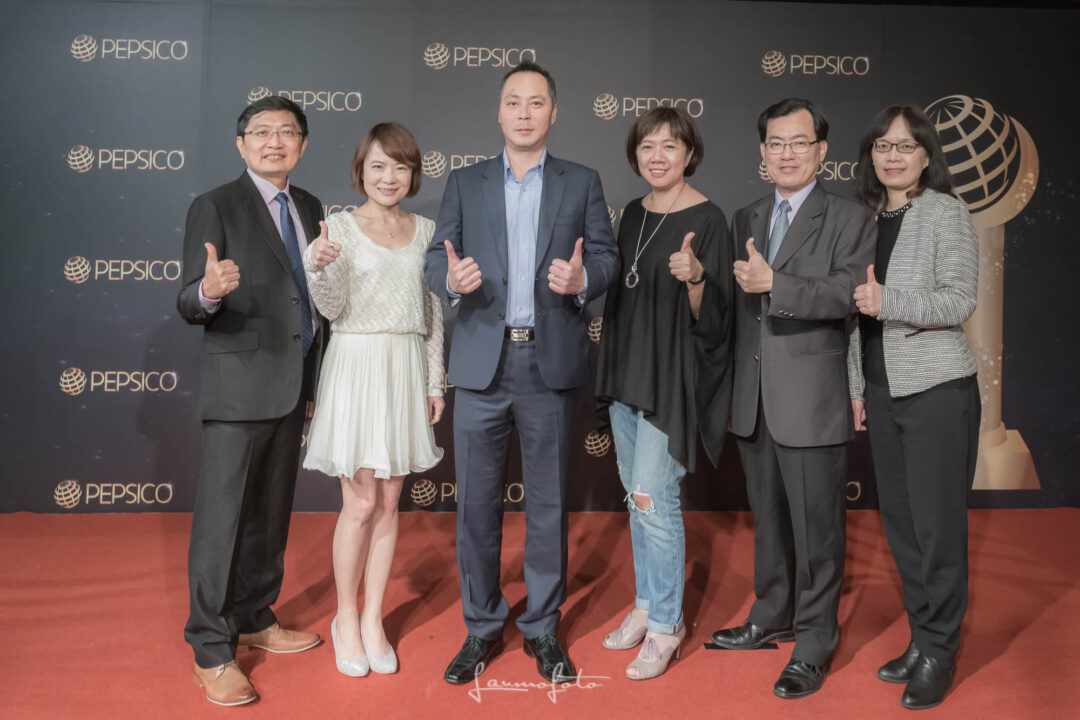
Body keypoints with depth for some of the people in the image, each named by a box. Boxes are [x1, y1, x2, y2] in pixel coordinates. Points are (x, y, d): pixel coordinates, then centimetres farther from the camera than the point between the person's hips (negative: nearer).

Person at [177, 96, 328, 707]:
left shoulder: (310, 208, 12)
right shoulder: (215, 207, -7)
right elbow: (191, 306, -12)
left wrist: (319, 379, 15)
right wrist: (207, 293, -36)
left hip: (295, 387, 7)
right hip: (239, 386, -6)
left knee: (271, 513, 17)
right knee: (221, 518, 0)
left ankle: (255, 618, 33)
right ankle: (212, 651, 13)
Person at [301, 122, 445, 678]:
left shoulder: (424, 231, 9)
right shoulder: (340, 226, -2)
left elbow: (432, 313, 11)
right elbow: (332, 308, -8)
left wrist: (434, 382, 9)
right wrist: (318, 267, -27)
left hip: (407, 370, 4)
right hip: (356, 365, -4)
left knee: (389, 503, 9)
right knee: (361, 504, 0)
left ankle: (373, 619, 23)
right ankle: (345, 618, 21)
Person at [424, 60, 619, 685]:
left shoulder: (583, 183, 9)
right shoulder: (465, 183, 11)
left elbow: (607, 255, 3)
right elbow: (436, 259, 6)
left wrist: (583, 278, -19)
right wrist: (451, 277, -17)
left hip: (551, 364, 0)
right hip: (482, 363, 1)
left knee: (548, 502, 8)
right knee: (477, 501, 6)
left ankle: (543, 627, 24)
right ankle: (482, 627, 22)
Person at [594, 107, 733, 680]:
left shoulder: (706, 220, -11)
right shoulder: (633, 214, 10)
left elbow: (711, 316, -16)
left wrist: (695, 277, -33)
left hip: (672, 375, -7)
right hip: (626, 370, 7)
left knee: (653, 498, -6)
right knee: (636, 496, 14)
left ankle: (665, 625, 12)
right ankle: (646, 605, 29)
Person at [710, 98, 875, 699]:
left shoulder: (851, 220, -3)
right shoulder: (746, 220, 14)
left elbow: (846, 294, -17)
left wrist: (773, 283, -28)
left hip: (812, 401, -5)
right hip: (754, 401, 6)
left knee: (817, 527, 3)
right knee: (768, 519, 18)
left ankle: (814, 646, 17)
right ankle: (772, 617, 36)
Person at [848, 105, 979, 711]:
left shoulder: (946, 213, -6)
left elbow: (960, 300, -13)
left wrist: (888, 302, -25)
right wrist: (858, 387, 13)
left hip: (938, 392, -6)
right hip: (884, 392, 6)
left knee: (938, 523, 0)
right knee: (899, 519, 11)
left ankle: (939, 654, 15)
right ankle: (922, 639, 26)